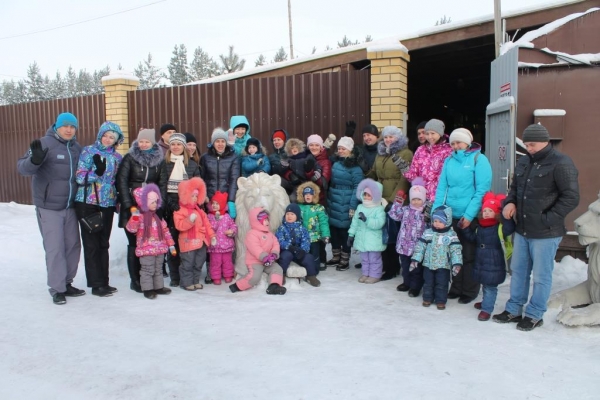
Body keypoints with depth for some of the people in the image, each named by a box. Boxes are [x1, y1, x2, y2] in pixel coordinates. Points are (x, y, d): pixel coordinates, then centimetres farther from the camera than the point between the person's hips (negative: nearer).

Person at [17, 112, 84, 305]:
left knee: (73, 245, 11)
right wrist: (35, 160, -38)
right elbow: (22, 167, -18)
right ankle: (57, 288, 9)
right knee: (55, 248, -4)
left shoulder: (76, 148, 8)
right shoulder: (45, 143, -11)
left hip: (70, 206, 6)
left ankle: (67, 283, 26)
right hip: (49, 207, -6)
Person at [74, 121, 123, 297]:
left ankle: (103, 282, 19)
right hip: (87, 203, -4)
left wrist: (119, 202, 10)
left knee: (103, 244, 11)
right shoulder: (88, 151, -3)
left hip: (107, 204, 4)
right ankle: (96, 284, 7)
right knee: (91, 244, 0)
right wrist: (97, 173, -23)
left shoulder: (117, 157, 10)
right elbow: (79, 177, -10)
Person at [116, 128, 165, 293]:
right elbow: (121, 181, -6)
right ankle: (135, 281, 9)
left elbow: (160, 183, 9)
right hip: (132, 208, -2)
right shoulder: (129, 158, 1)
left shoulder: (159, 160, 9)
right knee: (134, 243, 0)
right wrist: (128, 205, -14)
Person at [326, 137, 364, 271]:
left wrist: (353, 207, -17)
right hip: (333, 203, 6)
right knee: (333, 229, 11)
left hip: (346, 205, -6)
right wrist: (328, 199, 12)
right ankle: (336, 257, 25)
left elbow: (357, 188, -13)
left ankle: (345, 260, 13)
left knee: (344, 231, 1)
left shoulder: (355, 167, -9)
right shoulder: (335, 163, 11)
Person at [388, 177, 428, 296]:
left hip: (418, 246, -4)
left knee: (417, 268, 6)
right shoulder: (405, 210, 5)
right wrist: (397, 203, -7)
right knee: (405, 266, 18)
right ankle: (407, 283, 36)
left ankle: (415, 287, 19)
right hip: (404, 245, 4)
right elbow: (394, 215, 1)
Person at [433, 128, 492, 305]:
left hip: (471, 217, -4)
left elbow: (482, 190, -12)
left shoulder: (479, 159, -7)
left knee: (469, 255, 6)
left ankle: (470, 291, 20)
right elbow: (441, 187, 6)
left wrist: (469, 215, -17)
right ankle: (456, 288, 25)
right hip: (451, 215, 4)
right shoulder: (449, 160, 8)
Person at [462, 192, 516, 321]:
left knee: (490, 287, -3)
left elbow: (510, 227, -32)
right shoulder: (480, 227, 8)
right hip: (480, 262, 7)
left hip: (494, 264, -7)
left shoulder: (500, 227, -13)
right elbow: (473, 238, 17)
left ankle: (486, 309, 2)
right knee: (485, 285, 23)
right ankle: (487, 301, 41)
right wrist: (466, 227, 8)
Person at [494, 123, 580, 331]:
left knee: (541, 276, 5)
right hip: (522, 230, 7)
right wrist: (510, 202, 2)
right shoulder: (524, 162, 10)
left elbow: (571, 197, -14)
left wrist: (548, 219, -16)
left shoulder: (561, 163, -13)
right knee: (518, 271, 16)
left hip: (545, 234, -7)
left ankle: (534, 315, 20)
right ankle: (514, 309, 29)